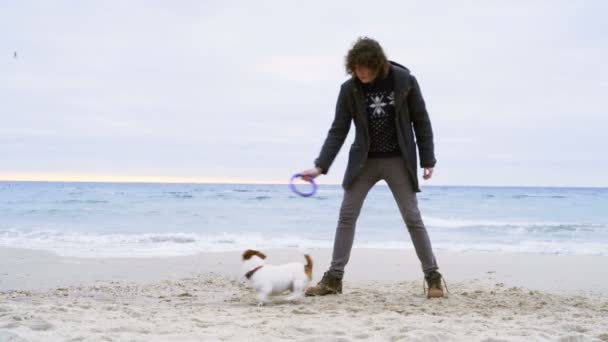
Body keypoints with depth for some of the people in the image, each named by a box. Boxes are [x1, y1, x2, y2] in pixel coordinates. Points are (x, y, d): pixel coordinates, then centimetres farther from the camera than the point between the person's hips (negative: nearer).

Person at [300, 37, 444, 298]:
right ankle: (333, 278, 4)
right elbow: (338, 130, -6)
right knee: (347, 216, -2)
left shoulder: (405, 81, -12)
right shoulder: (349, 89, -8)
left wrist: (427, 160, -5)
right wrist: (320, 166, -16)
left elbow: (421, 122, -4)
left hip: (398, 161, -2)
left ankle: (433, 277, 11)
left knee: (413, 218, -1)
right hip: (363, 161, 2)